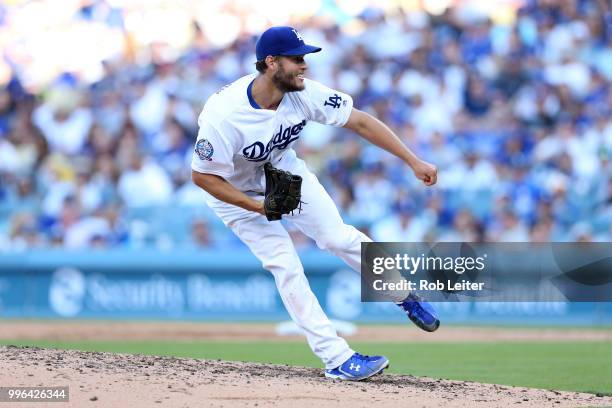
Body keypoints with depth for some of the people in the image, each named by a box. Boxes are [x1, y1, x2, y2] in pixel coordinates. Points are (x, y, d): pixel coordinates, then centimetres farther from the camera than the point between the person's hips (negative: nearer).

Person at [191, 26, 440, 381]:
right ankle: (337, 358, -9)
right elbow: (203, 176, -27)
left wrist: (413, 161, -20)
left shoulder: (304, 93, -24)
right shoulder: (224, 115, -38)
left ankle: (407, 296, 18)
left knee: (339, 237, -3)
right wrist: (259, 207, -29)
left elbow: (360, 122, -17)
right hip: (237, 192, -4)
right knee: (286, 267, -12)